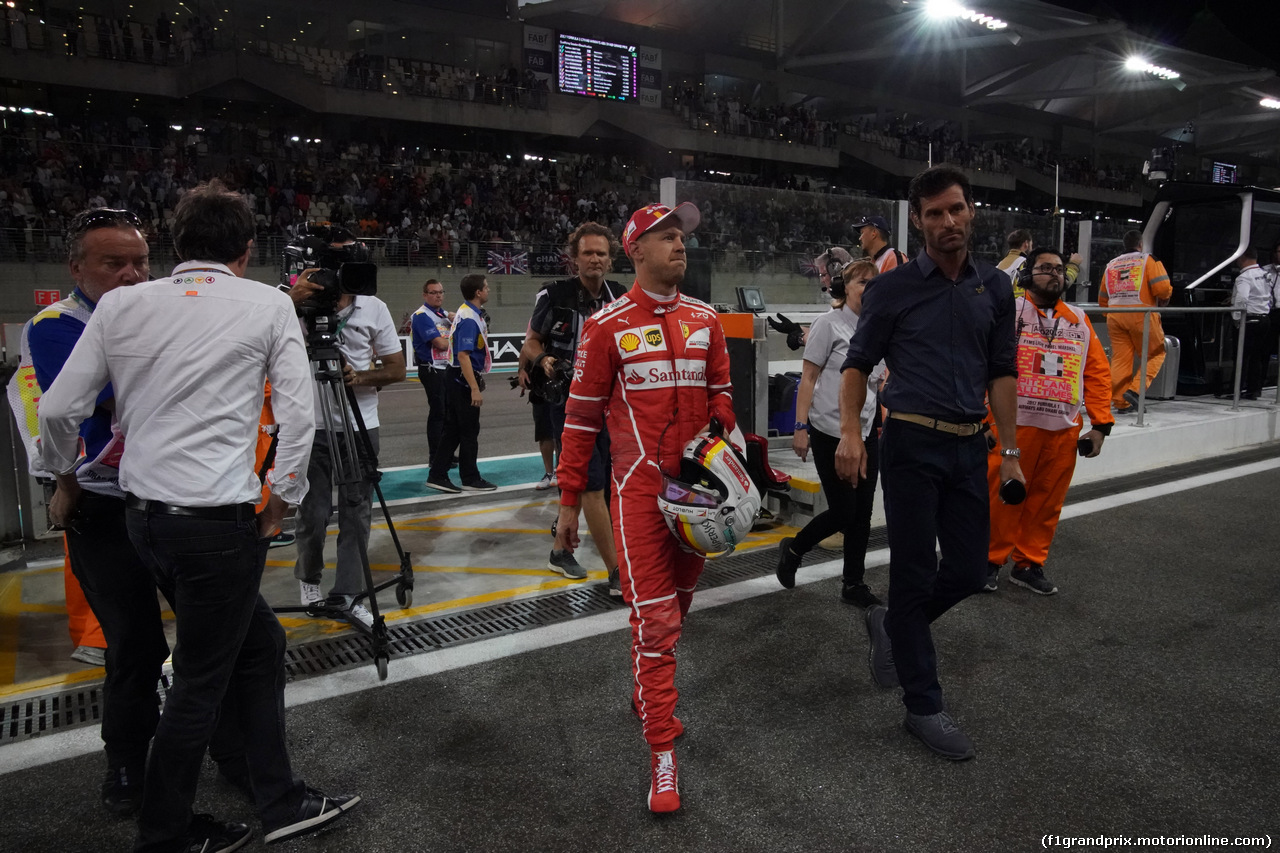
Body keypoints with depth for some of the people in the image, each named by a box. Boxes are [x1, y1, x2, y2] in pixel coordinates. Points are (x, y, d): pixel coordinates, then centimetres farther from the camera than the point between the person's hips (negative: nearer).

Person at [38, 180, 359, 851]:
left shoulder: (120, 304, 6)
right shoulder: (269, 305, -5)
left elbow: (59, 409, 7)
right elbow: (298, 413, -11)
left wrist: (64, 481, 23)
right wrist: (280, 502, -1)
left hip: (143, 514, 6)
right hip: (220, 521, -6)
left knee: (258, 642, 19)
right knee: (200, 681, 10)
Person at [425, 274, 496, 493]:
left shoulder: (468, 312, 12)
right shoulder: (469, 318, -19)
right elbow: (463, 355, -24)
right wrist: (475, 388, -25)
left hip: (458, 378, 10)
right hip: (464, 379, -10)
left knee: (453, 429, 12)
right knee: (469, 431, 1)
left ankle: (437, 475, 16)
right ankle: (470, 479, 12)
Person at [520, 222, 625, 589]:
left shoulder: (621, 298, 5)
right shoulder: (554, 295, -8)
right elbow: (531, 342, 0)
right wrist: (543, 360, -20)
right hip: (569, 402, -5)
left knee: (577, 481, 15)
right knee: (593, 486, -9)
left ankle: (560, 550, 33)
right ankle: (617, 574, -6)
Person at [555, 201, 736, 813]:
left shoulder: (704, 319, 9)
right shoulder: (608, 326, -5)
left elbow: (720, 394, 17)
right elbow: (582, 415, -2)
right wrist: (569, 499, -2)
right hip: (640, 487, -5)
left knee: (678, 600, 16)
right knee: (654, 617, -6)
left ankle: (647, 690, 41)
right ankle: (662, 757, 3)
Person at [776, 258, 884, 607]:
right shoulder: (829, 324, -7)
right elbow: (808, 378, -9)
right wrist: (801, 426, -14)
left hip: (866, 432, 6)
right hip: (830, 432, -6)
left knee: (862, 513, 7)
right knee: (843, 512, -3)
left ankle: (854, 583, 20)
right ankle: (792, 549, 23)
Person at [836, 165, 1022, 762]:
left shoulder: (995, 288, 11)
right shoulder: (893, 288, -1)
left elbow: (1002, 373, 13)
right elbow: (857, 363, 1)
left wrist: (1009, 450, 9)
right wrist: (850, 432, -12)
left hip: (969, 447, 5)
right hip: (912, 444, -5)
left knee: (968, 572, 8)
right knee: (915, 575, 1)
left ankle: (891, 626, 36)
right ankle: (922, 707, 14)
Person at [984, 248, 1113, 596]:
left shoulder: (1080, 320, 14)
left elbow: (1098, 372, 12)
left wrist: (1100, 424, 5)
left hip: (1064, 431, 5)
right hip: (1013, 426, -4)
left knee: (1047, 502, 10)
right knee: (1004, 497, 2)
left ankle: (1029, 564, 25)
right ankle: (990, 561, 19)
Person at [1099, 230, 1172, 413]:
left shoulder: (1111, 265, 18)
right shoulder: (1148, 260, 2)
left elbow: (1102, 298, 19)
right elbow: (1162, 288, -10)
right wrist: (1164, 301, 11)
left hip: (1115, 315, 5)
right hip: (1141, 314, -5)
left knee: (1120, 358, 5)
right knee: (1156, 353, 8)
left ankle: (1121, 402, 5)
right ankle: (1135, 389, -8)